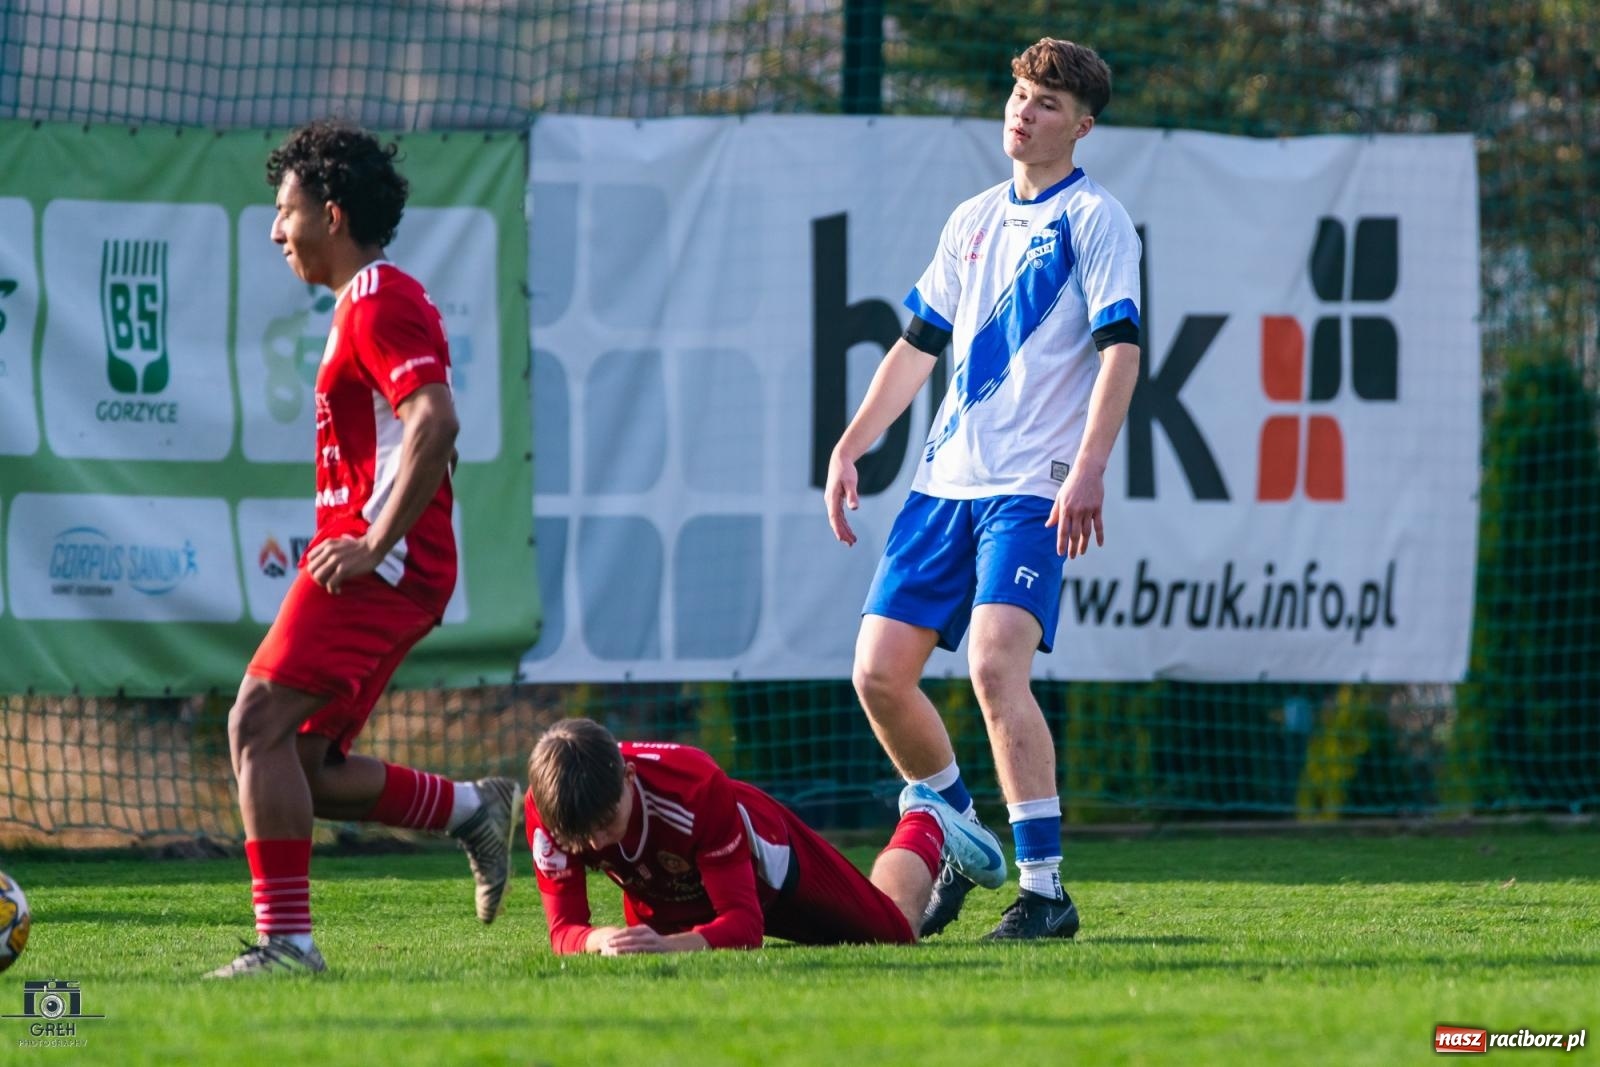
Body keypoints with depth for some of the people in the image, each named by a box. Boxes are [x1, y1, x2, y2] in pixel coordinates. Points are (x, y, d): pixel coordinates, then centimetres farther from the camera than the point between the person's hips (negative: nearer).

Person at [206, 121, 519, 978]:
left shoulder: (378, 305, -11)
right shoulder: (374, 303, 22)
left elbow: (435, 424, -24)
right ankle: (472, 811, 13)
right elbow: (420, 435, 28)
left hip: (379, 565, -11)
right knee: (301, 762, 8)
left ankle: (285, 939, -19)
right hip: (387, 566, 11)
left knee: (261, 724, -16)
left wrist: (371, 545, -24)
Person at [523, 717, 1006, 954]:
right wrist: (601, 941, -59)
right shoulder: (547, 810, -38)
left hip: (768, 861, -3)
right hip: (666, 892, 3)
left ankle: (925, 824, 51)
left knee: (898, 930, 18)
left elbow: (744, 925, -46)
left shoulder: (697, 787, -46)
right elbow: (564, 927, -33)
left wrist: (672, 944, -67)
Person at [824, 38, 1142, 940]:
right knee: (880, 671, 1)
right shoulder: (973, 221, 18)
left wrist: (1088, 469, -24)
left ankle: (1046, 889, -20)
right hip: (946, 479, 7)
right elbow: (919, 343, 24)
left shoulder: (1094, 219, -2)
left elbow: (1120, 348, -12)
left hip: (1033, 489, -7)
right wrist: (851, 448, 16)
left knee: (995, 663, -23)